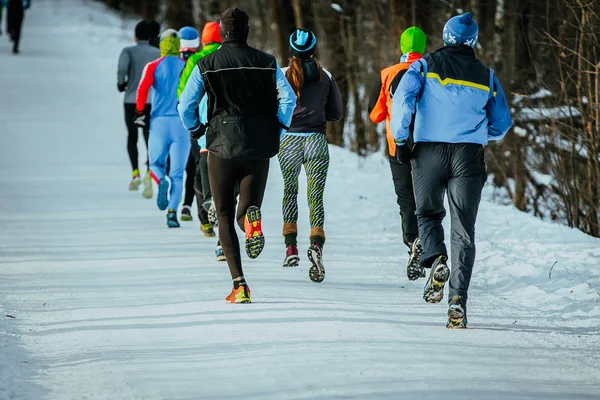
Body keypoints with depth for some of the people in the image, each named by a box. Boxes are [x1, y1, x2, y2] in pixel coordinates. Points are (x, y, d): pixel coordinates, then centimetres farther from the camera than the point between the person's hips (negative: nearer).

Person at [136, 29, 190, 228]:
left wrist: (139, 111, -3)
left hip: (159, 122, 0)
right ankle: (172, 210, -12)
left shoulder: (153, 67, 0)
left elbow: (142, 89, -14)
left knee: (156, 163, 18)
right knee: (177, 172, 3)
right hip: (182, 123, 0)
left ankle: (161, 181, -15)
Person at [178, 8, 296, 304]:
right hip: (259, 148, 1)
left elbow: (186, 105, -4)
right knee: (244, 211, 11)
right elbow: (288, 98, -6)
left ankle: (239, 285, -7)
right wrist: (278, 130, 7)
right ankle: (252, 216, -30)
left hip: (222, 145, -1)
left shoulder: (206, 65, -1)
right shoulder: (267, 63, 3)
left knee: (225, 216, 7)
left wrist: (195, 130, 15)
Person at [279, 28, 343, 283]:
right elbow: (337, 114, 9)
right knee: (316, 196, -1)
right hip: (317, 140, 0)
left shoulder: (282, 75, -4)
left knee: (290, 190, 19)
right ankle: (316, 243, -25)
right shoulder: (325, 76, 2)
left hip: (289, 139, 0)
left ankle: (291, 245, 16)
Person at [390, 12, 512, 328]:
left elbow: (403, 99, -10)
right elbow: (501, 124, 17)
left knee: (428, 213, 21)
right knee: (463, 230, 1)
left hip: (429, 150, -1)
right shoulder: (486, 76, 12)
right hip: (469, 155, 1)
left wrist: (400, 139, -2)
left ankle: (435, 258, -9)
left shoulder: (426, 65, 4)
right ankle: (458, 299, -13)